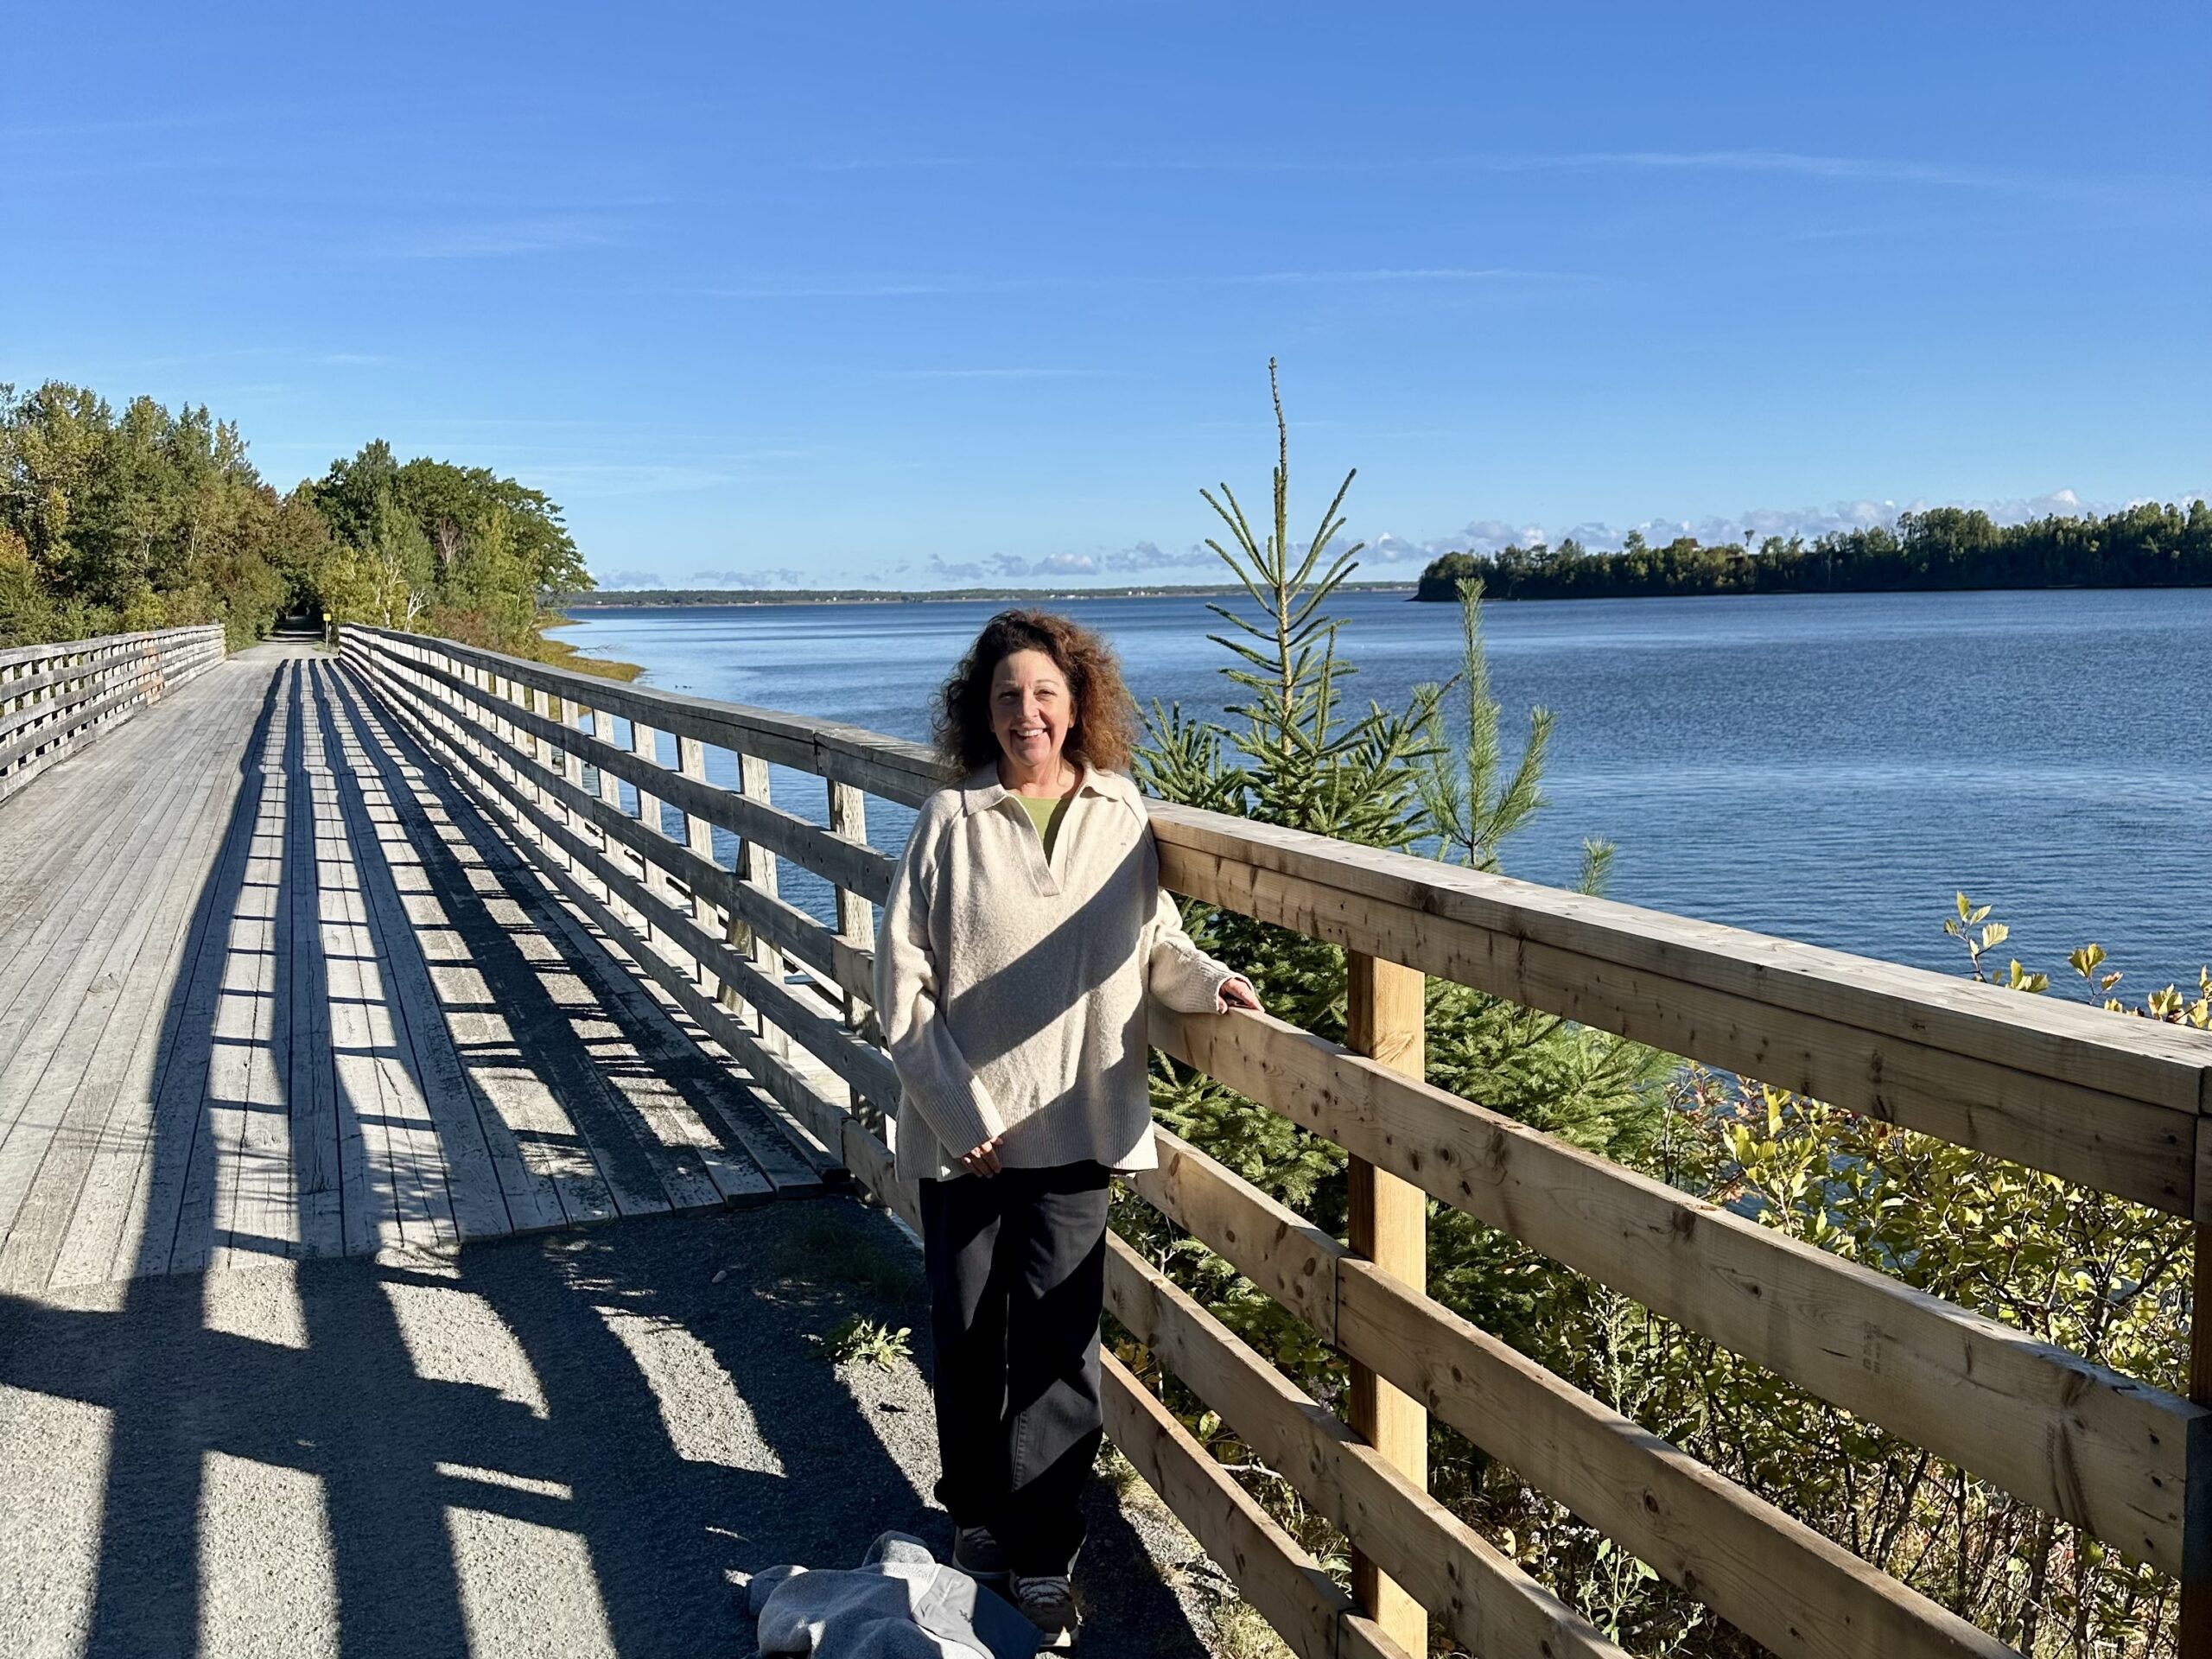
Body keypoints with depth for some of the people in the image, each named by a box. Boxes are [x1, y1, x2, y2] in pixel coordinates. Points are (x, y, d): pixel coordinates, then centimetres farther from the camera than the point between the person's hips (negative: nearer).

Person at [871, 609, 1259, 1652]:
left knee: (1055, 1346, 4)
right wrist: (953, 1106, -10)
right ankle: (977, 1520, 35)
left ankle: (1042, 1559, 20)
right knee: (967, 1337, 13)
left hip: (1073, 1129, 1)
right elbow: (900, 976, -6)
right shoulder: (950, 821, -6)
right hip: (963, 1128, 0)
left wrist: (1206, 980, -8)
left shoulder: (1120, 818, 0)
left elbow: (1152, 939, 13)